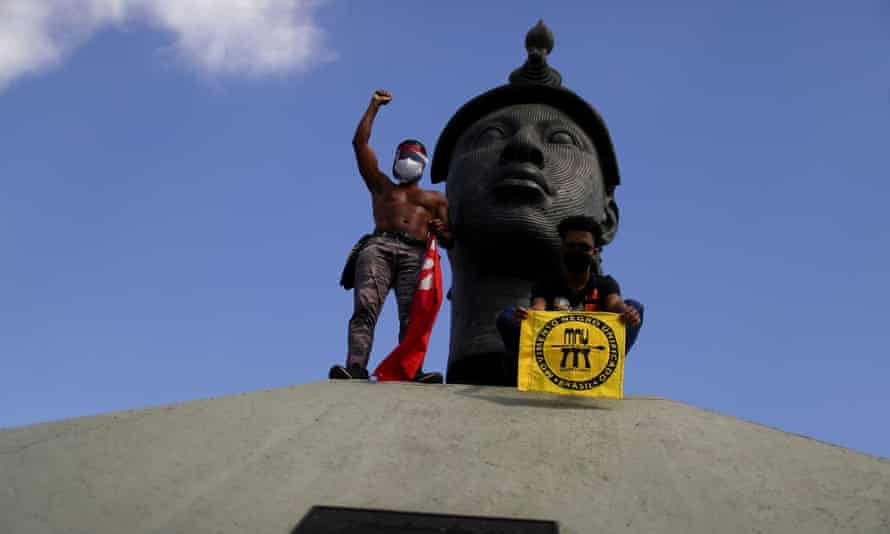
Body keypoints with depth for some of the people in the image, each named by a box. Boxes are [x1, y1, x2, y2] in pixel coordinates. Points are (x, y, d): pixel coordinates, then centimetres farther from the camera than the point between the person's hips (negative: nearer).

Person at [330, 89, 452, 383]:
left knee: (413, 315, -22)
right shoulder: (381, 185, 33)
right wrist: (374, 106, 31)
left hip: (415, 254, 1)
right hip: (379, 247, 0)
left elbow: (450, 241, 22)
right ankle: (356, 367, -42)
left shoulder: (435, 199, 33)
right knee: (366, 307, -25)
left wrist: (441, 232, -2)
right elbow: (360, 143, 27)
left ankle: (412, 371, -40)